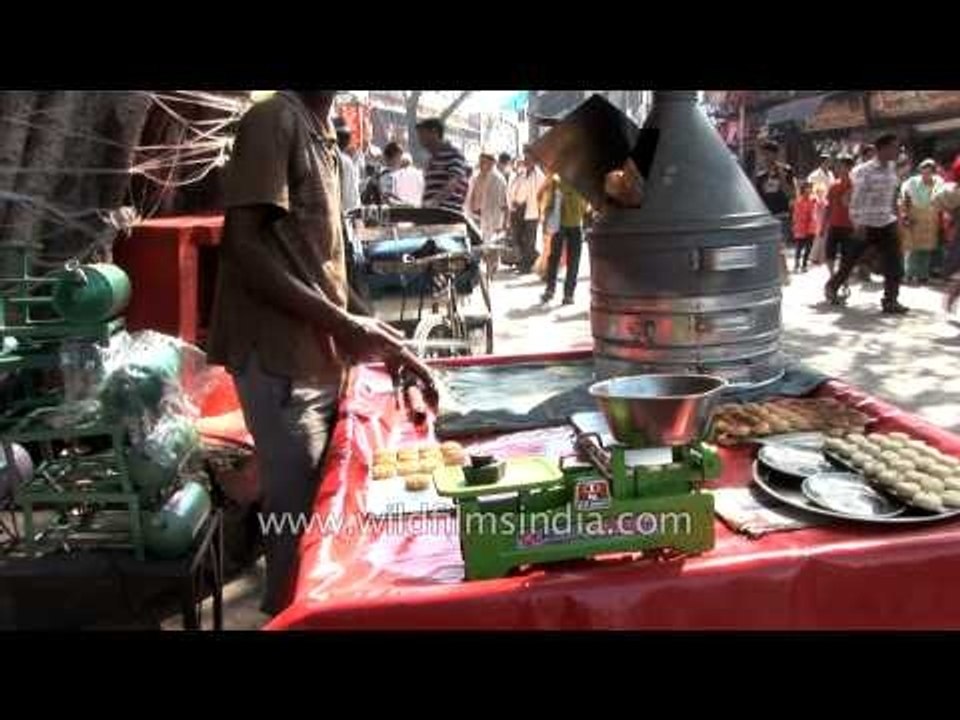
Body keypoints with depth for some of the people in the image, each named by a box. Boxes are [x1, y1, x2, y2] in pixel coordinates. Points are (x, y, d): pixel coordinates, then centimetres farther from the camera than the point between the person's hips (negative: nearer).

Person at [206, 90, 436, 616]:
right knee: (300, 514, 2)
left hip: (322, 357, 8)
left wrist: (370, 335, 12)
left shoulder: (323, 135, 15)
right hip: (281, 359, -8)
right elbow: (243, 248, -18)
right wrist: (343, 325, -21)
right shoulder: (274, 119, -10)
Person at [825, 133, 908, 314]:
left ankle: (890, 300, 4)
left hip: (887, 224, 5)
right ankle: (832, 287, 30)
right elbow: (857, 199, -15)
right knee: (850, 259, 8)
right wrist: (858, 224, -20)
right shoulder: (866, 171, -13)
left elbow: (893, 196, 17)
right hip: (867, 225, -5)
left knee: (894, 265, -3)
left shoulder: (892, 169, 6)